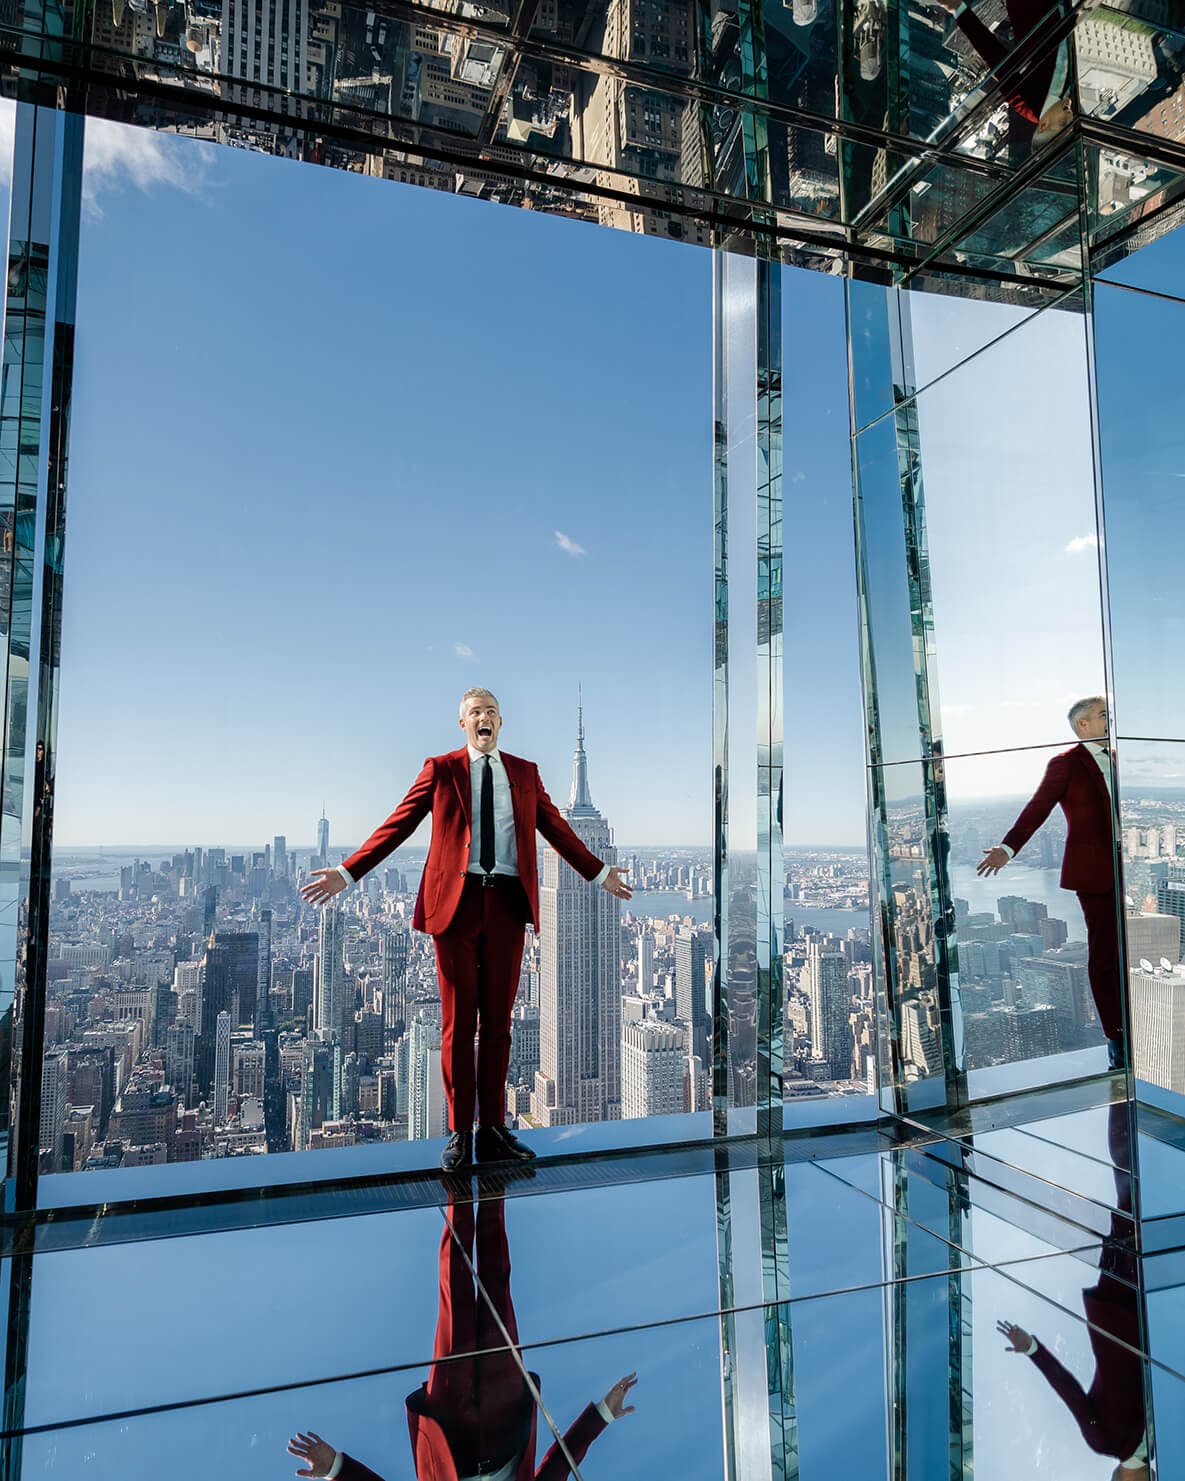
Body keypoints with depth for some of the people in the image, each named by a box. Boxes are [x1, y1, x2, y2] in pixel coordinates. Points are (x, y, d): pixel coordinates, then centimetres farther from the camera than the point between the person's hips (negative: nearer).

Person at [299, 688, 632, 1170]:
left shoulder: (524, 772, 13)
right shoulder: (440, 769, 5)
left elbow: (556, 828, 17)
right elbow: (397, 825, 2)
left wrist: (598, 873, 18)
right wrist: (347, 872, -5)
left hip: (508, 903, 2)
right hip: (457, 900, -2)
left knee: (498, 1021, 8)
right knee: (458, 1022, 4)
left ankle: (492, 1130, 19)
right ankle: (459, 1133, 16)